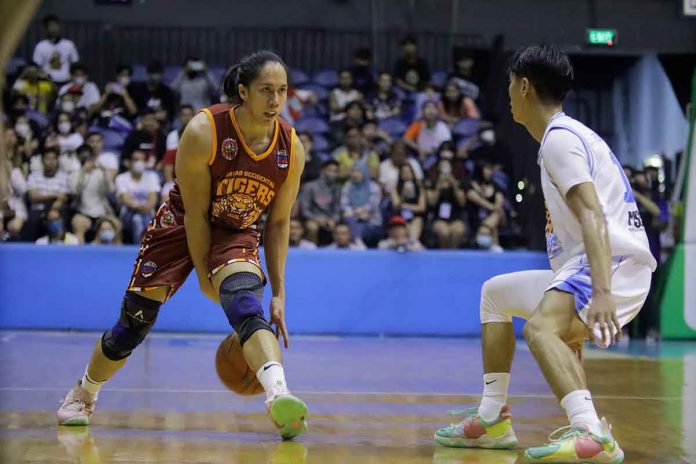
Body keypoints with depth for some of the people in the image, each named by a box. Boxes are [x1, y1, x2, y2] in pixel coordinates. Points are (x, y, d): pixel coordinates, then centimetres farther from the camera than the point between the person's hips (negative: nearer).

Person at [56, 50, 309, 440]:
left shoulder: (292, 149, -15)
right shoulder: (203, 133, -26)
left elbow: (278, 223, -4)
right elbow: (195, 213, -18)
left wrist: (279, 292, -6)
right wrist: (204, 276, -14)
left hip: (239, 235, 1)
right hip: (181, 228, -1)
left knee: (246, 307, -30)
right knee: (134, 324, 4)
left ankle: (280, 397, -52)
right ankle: (83, 394, 31)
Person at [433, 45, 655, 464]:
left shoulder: (560, 138, -12)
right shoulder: (567, 134, 20)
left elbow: (593, 216, -26)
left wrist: (601, 293, -36)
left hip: (614, 263, -11)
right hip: (583, 265, 11)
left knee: (541, 326, -36)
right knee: (495, 294, 25)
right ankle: (492, 421, 25)